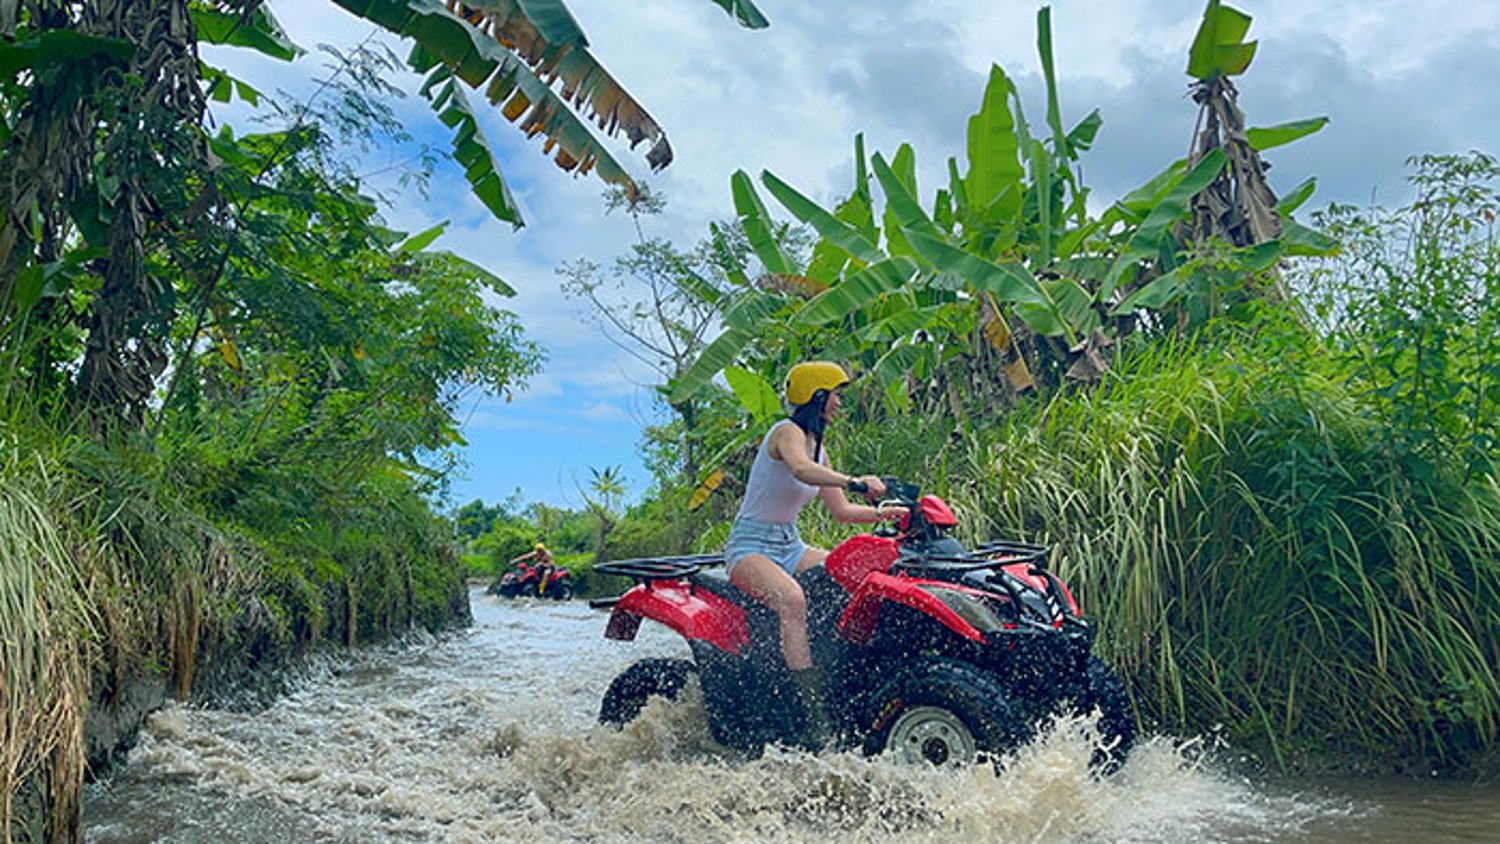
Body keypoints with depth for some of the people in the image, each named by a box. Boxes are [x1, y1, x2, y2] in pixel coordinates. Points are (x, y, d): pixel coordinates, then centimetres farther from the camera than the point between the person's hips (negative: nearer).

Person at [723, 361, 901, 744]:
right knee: (792, 600, -37)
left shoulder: (818, 447, 14)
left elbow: (841, 511, 15)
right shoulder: (787, 431, -12)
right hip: (750, 546, -9)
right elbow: (800, 469, -37)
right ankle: (815, 717, -39)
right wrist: (853, 481, -50)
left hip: (791, 546, 9)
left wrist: (885, 513, 0)